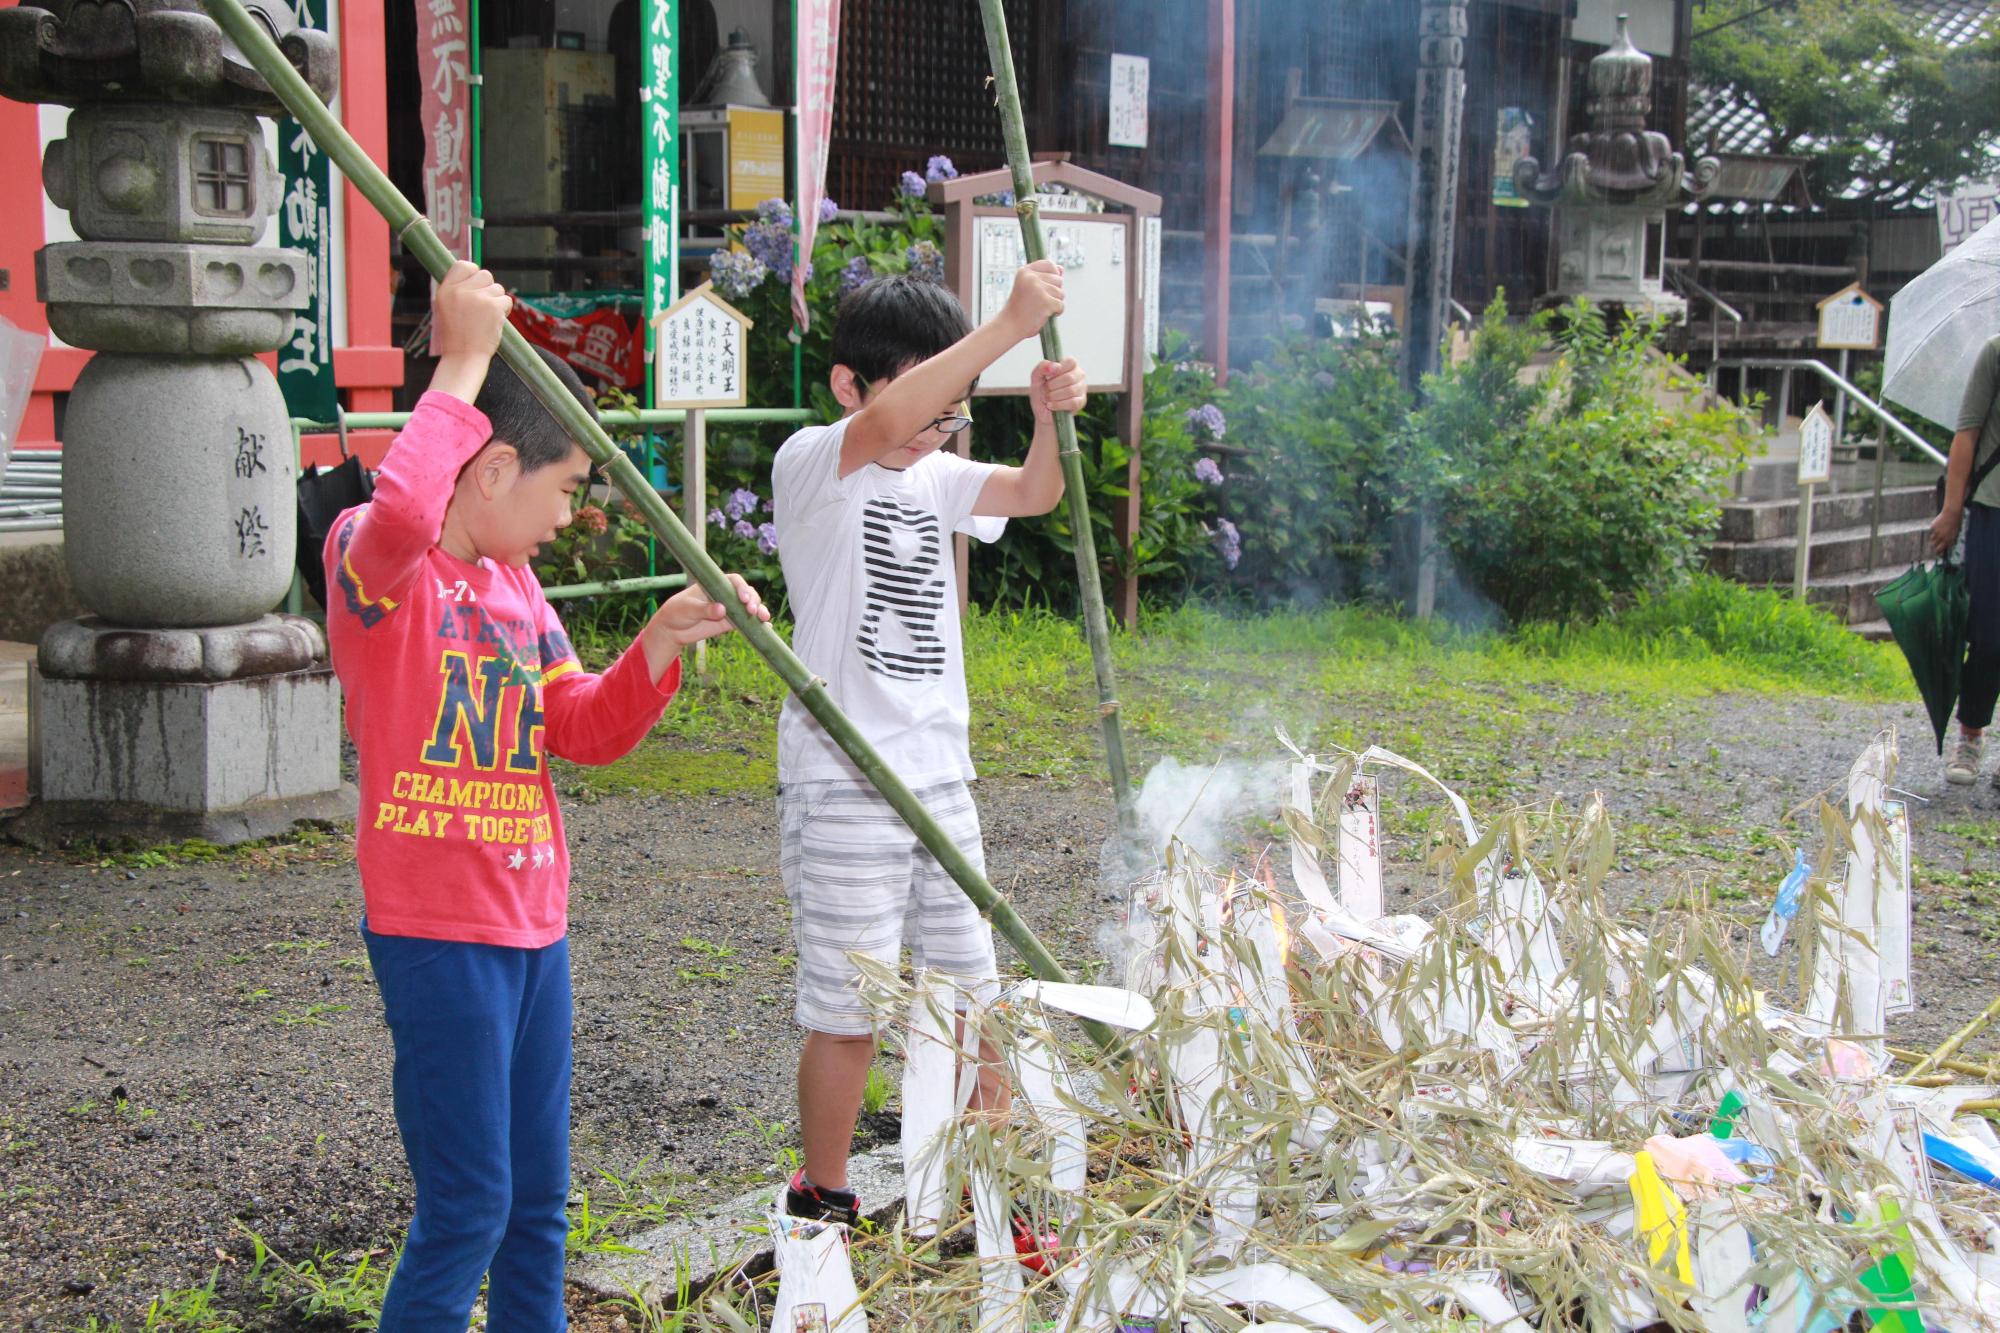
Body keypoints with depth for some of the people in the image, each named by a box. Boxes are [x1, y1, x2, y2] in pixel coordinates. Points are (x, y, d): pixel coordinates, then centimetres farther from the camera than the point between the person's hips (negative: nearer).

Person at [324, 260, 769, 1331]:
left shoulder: (513, 581, 14)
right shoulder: (373, 561, -12)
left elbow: (581, 730, 14)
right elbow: (401, 511, -37)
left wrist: (663, 640, 0)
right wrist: (461, 369, -26)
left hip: (532, 922, 8)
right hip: (438, 929, -8)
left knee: (537, 1199, 16)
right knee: (468, 1205, -4)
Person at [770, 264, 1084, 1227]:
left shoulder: (935, 478, 12)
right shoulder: (812, 465, -10)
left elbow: (1034, 494, 11)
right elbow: (882, 426, -29)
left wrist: (1048, 416, -11)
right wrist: (1008, 326, -33)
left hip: (940, 781, 7)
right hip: (842, 790, -7)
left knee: (975, 999, 13)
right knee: (849, 1012, 1)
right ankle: (821, 1201, 18)